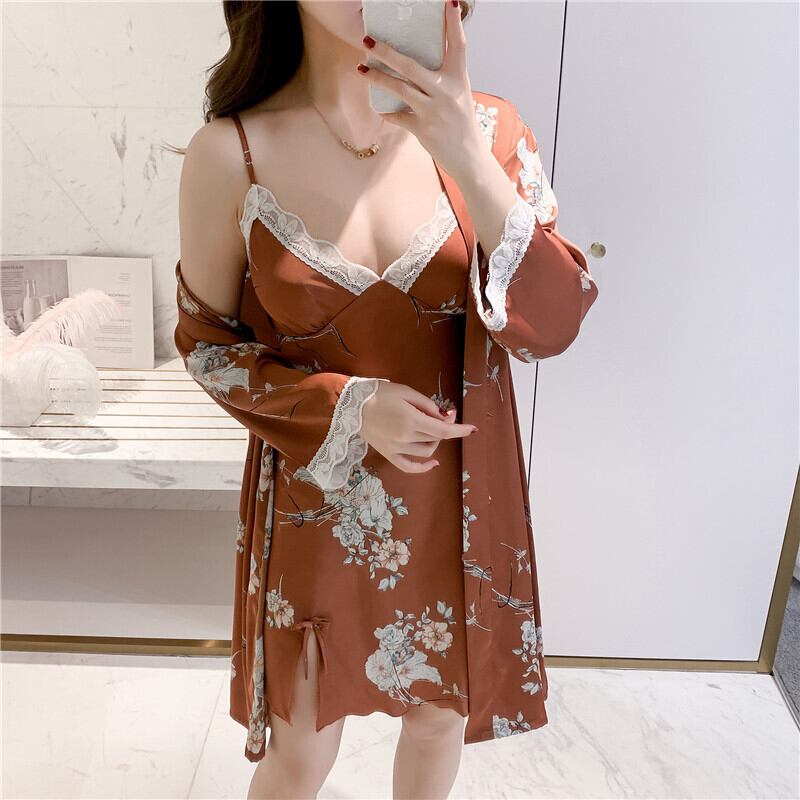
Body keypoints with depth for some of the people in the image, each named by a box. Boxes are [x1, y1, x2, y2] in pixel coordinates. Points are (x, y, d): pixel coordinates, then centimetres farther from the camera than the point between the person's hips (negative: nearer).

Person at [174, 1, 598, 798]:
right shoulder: (230, 154, -14)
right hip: (316, 498, -1)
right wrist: (349, 407, -18)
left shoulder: (484, 127, -10)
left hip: (457, 493, 2)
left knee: (443, 709, 24)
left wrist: (473, 164, -29)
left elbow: (553, 326, -15)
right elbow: (205, 340, -4)